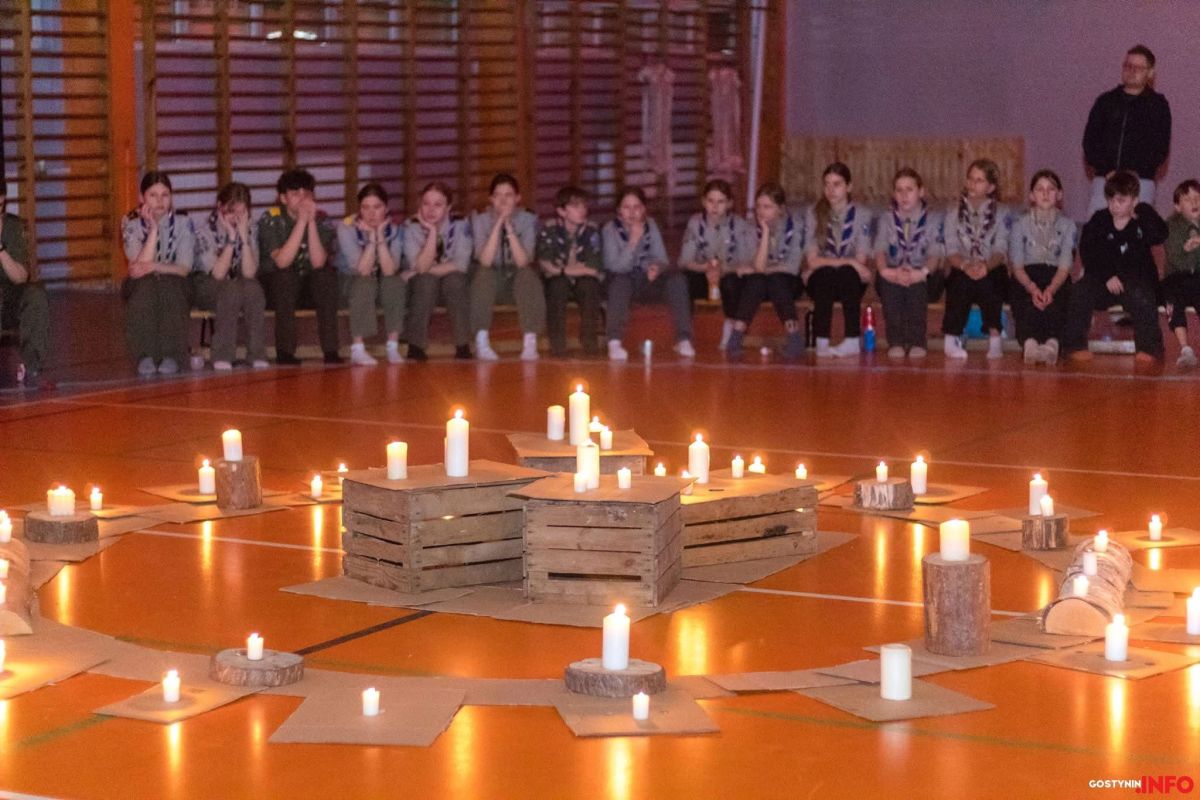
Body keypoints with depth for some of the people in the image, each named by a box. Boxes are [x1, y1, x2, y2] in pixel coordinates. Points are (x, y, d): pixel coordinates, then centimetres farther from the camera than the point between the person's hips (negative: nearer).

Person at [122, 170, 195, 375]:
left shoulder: (182, 222, 0)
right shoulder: (132, 224, -1)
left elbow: (184, 268, -7)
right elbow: (141, 266, -14)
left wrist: (154, 266, -23)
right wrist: (153, 229, -18)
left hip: (173, 284, 0)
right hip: (140, 288, 0)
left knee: (167, 285, -35)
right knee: (147, 284, -36)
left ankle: (171, 356, -32)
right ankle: (145, 356, -33)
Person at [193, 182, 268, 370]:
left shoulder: (251, 228, -5)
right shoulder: (204, 230, -14)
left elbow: (249, 273, -16)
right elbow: (217, 273, -23)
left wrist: (244, 237, -26)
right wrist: (231, 239, -27)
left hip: (240, 287, 3)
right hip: (207, 288, -3)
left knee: (253, 288, -31)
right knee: (231, 288, -35)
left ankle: (258, 356, -31)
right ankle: (222, 358, -35)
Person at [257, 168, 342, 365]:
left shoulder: (321, 220, -3)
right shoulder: (270, 220, -11)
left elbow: (318, 263, -19)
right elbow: (282, 262, -26)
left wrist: (312, 222, -25)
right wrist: (301, 222, -28)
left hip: (311, 290, 3)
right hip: (277, 288, -3)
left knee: (327, 274, -27)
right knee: (286, 276, -33)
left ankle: (330, 350, -27)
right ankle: (284, 352, -30)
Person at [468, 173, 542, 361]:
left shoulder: (528, 220, -8)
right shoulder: (480, 220, -8)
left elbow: (523, 262, -22)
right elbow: (485, 261, -23)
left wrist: (509, 226, -30)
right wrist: (498, 224, -29)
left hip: (519, 282, 0)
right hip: (491, 283, 0)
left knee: (528, 274, -32)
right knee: (483, 273, -32)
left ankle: (530, 343, -35)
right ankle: (481, 343, -34)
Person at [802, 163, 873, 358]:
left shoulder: (862, 215, -2)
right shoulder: (813, 214, -2)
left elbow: (861, 261, -7)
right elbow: (812, 261, -9)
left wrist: (826, 262, -15)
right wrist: (848, 262, -16)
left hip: (851, 282, 0)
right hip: (820, 282, 0)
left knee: (848, 274, -32)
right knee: (825, 274, -33)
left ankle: (852, 341, -35)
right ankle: (821, 342, -34)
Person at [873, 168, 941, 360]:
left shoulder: (932, 220, 7)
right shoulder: (887, 220, 12)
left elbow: (935, 254, -9)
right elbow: (880, 250, -5)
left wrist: (922, 272, -32)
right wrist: (885, 271, -29)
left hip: (922, 280, -1)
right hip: (892, 278, 1)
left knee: (917, 282, -36)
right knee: (886, 280, -34)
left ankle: (917, 342, -33)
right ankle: (895, 342, -32)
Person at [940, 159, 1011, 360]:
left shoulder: (1001, 214, 6)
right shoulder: (953, 214, 10)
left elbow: (1000, 251, -6)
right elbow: (951, 251, -2)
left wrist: (985, 266, -30)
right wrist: (965, 265, -26)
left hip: (992, 272, -1)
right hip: (961, 272, 1)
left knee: (986, 281, -35)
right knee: (962, 278, -34)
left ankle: (994, 335, -26)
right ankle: (952, 337, -28)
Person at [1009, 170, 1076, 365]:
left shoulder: (1067, 225, 10)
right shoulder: (1021, 225, 10)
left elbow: (1065, 266, -1)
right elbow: (1017, 265, -1)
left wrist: (1050, 289, -23)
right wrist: (1033, 288, -22)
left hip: (1056, 280, 0)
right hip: (1026, 279, 0)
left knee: (1053, 302, -36)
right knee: (1030, 302, -37)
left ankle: (1052, 342, -62)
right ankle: (1029, 342, -63)